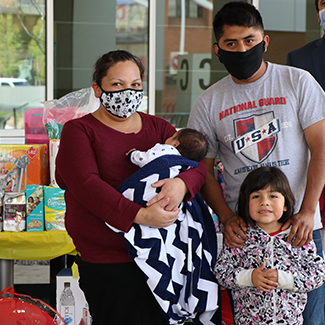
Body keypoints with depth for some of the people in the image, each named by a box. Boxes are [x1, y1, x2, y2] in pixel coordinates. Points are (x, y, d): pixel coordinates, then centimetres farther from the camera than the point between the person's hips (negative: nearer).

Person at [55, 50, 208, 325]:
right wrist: (139, 215, -25)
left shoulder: (158, 127, 16)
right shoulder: (79, 131, 2)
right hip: (108, 262, -4)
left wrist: (182, 183, -21)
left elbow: (197, 164, 5)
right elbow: (86, 185, -14)